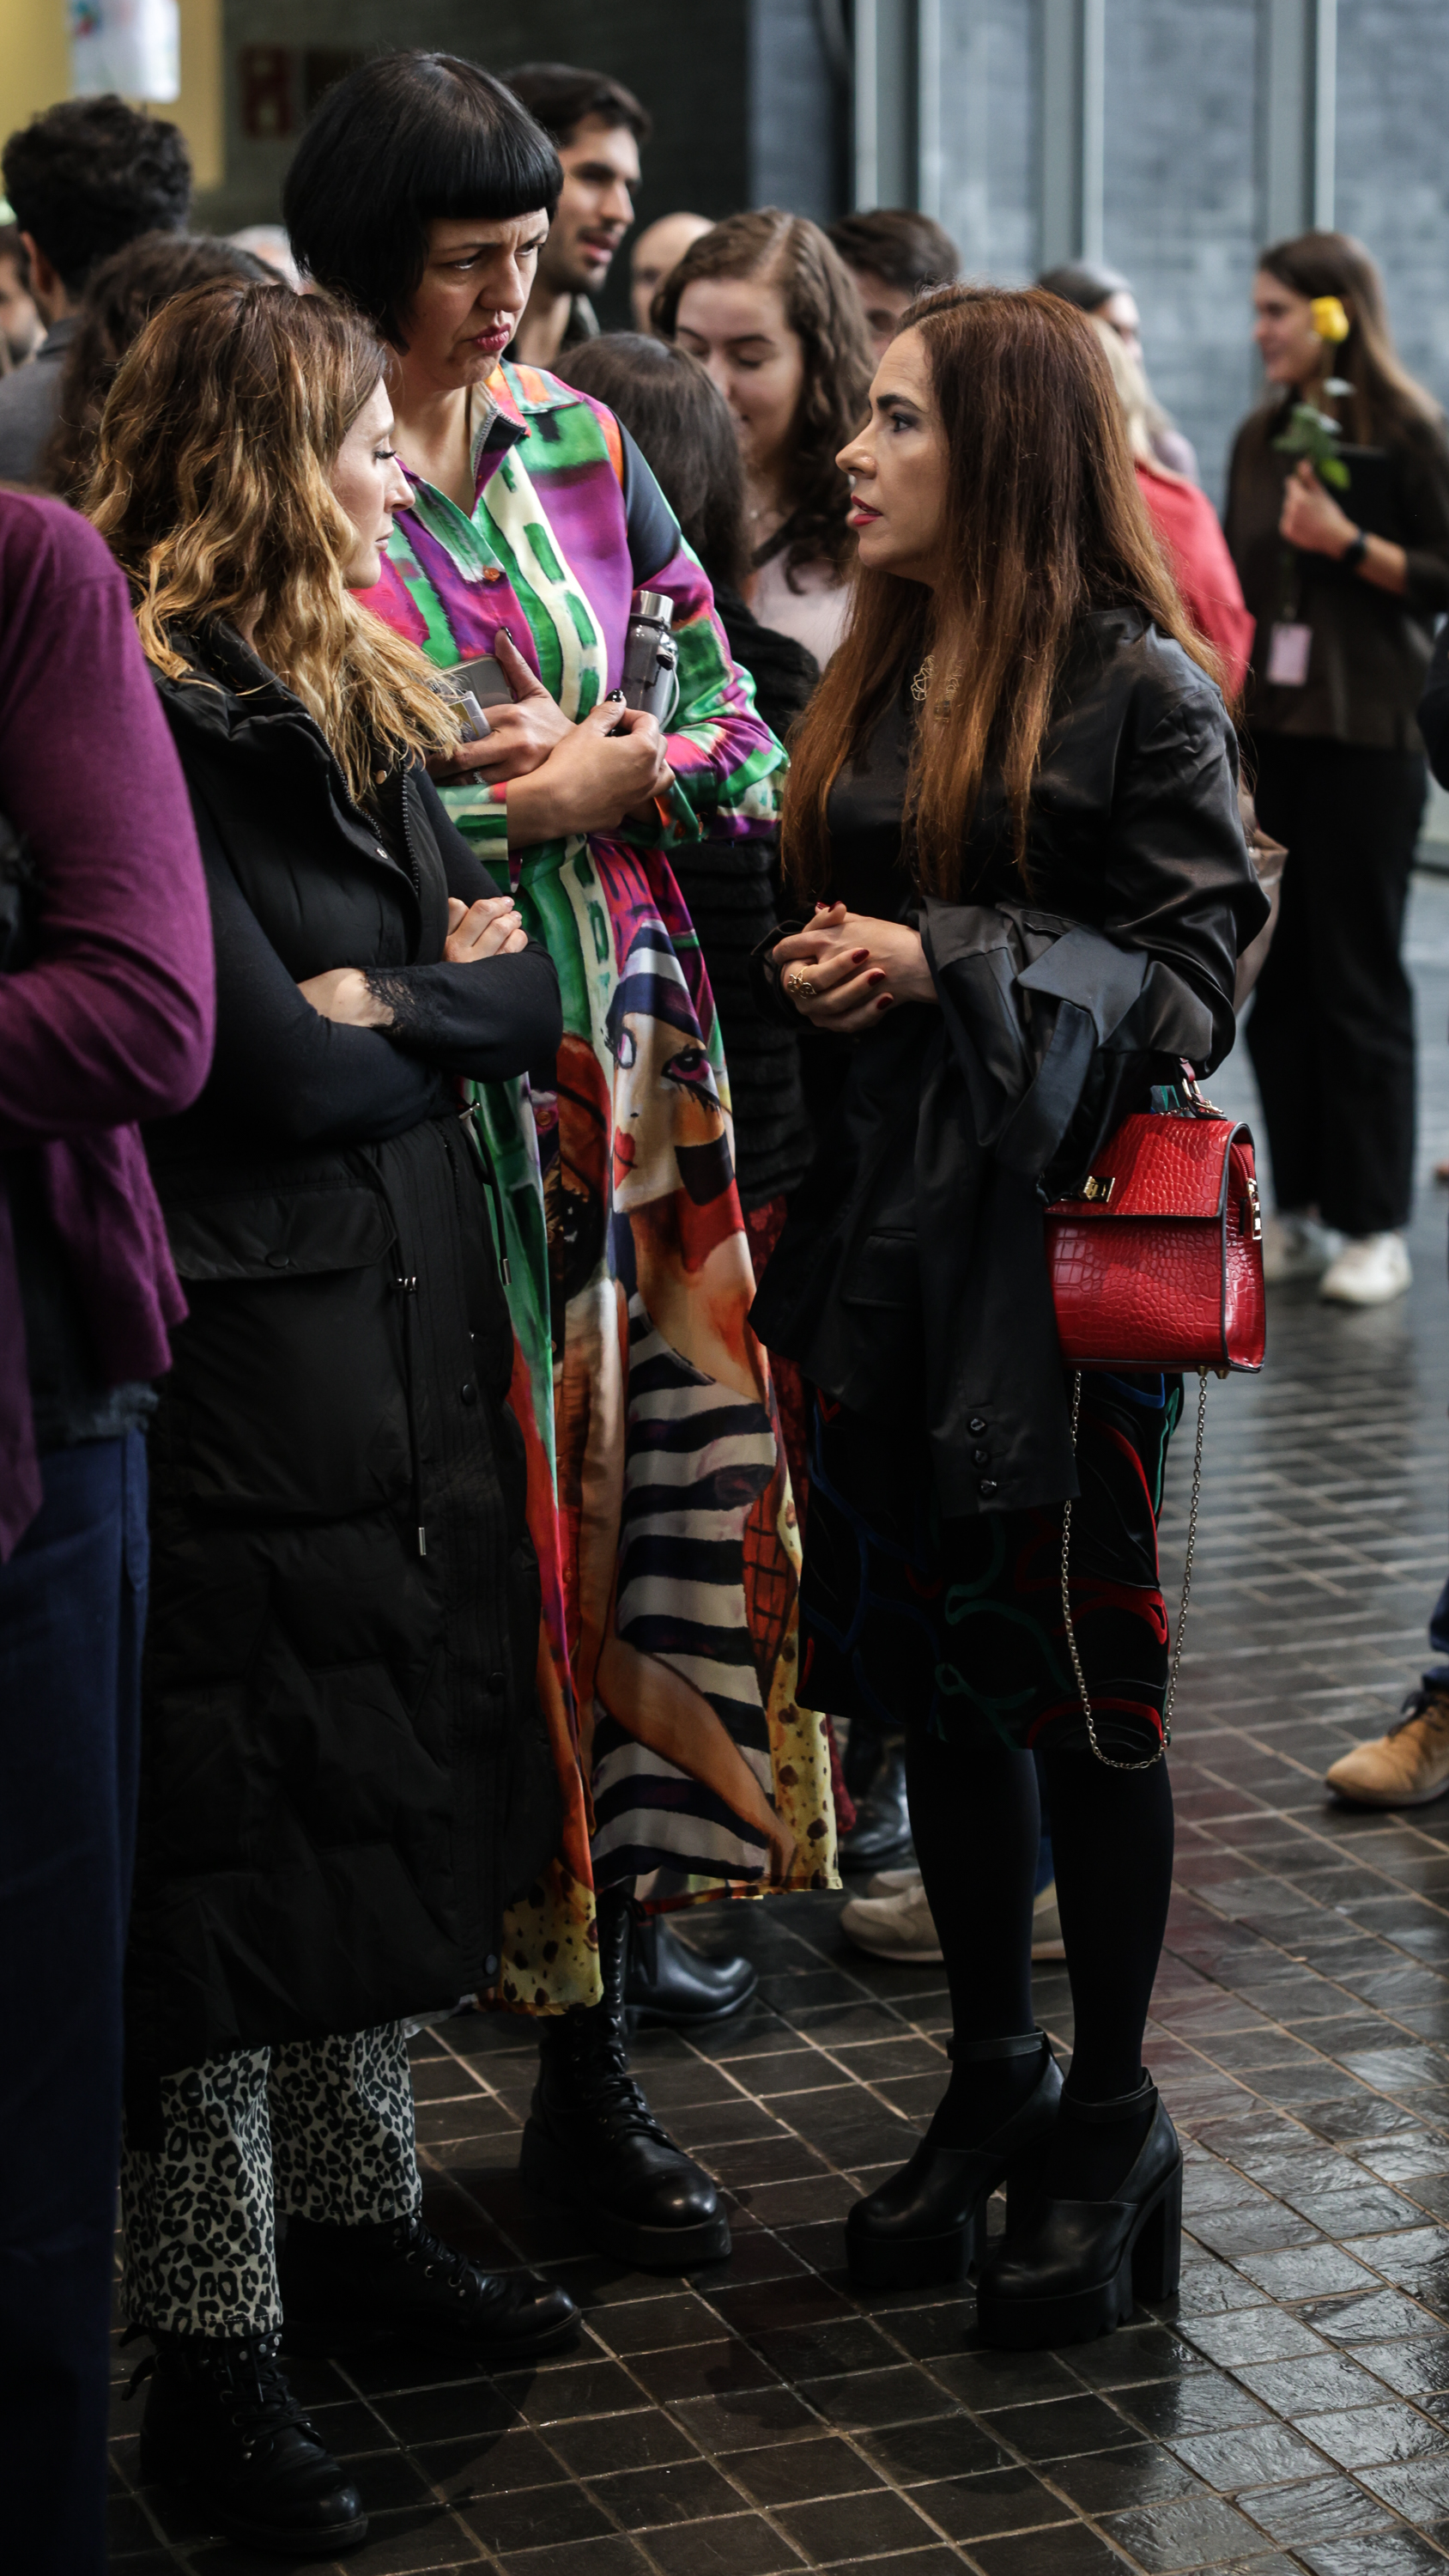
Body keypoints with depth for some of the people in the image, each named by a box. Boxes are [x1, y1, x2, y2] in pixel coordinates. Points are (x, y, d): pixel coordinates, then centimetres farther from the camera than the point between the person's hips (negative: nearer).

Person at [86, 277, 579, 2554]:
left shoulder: (359, 706, 13)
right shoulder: (134, 723, -15)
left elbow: (524, 990, 8)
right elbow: (272, 1065, -20)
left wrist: (374, 1007, -11)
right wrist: (430, 1022, -2)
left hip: (406, 1323, 8)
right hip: (237, 1353, -8)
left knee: (384, 1783, 16)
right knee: (228, 1836, -1)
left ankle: (354, 2220, 32)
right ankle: (212, 2355, 10)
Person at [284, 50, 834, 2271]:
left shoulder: (576, 442, 11)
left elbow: (737, 733, 13)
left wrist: (607, 779, -7)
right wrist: (563, 781, -8)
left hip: (625, 1056, 5)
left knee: (646, 1506, 4)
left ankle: (592, 2063, 17)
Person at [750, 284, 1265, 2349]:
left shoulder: (1137, 686, -8)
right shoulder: (876, 681, 12)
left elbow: (1192, 981, -12)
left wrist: (943, 970, -19)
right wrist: (818, 971, 2)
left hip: (1062, 1249, -6)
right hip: (889, 1247, 7)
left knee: (1074, 1685, 2)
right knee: (930, 1679, 13)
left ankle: (1110, 2125, 19)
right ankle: (994, 2082, 30)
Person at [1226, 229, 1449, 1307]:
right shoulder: (1262, 437, 14)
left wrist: (1349, 543, -18)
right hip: (1269, 731, 6)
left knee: (1359, 982, -3)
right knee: (1276, 980, 6)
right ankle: (1301, 1210, 14)